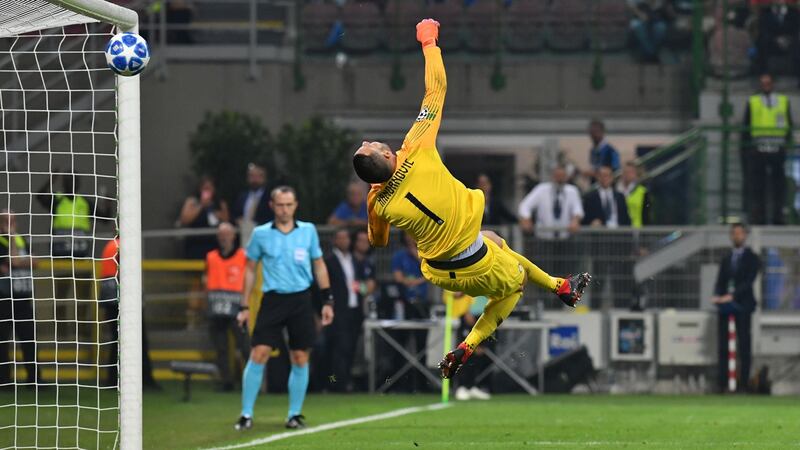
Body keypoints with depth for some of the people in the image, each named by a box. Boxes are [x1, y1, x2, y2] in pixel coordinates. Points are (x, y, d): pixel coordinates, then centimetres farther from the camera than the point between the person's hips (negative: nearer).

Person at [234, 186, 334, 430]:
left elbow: (319, 265, 12)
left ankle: (295, 414, 12)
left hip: (301, 300, 1)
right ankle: (246, 414, -4)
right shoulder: (260, 234, 2)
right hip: (272, 299, -1)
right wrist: (244, 306, 6)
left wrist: (328, 301, 7)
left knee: (300, 358, 1)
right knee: (259, 354, -10)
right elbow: (250, 269, 9)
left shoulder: (308, 231, 5)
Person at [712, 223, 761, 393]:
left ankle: (743, 383, -3)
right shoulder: (726, 258, 18)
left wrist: (732, 296, -20)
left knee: (744, 346, -4)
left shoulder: (752, 258, 2)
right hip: (725, 305, 5)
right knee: (722, 345, 1)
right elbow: (720, 281, 14)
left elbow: (749, 281, -9)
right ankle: (722, 383, 2)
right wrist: (718, 295, -7)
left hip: (742, 304, -5)